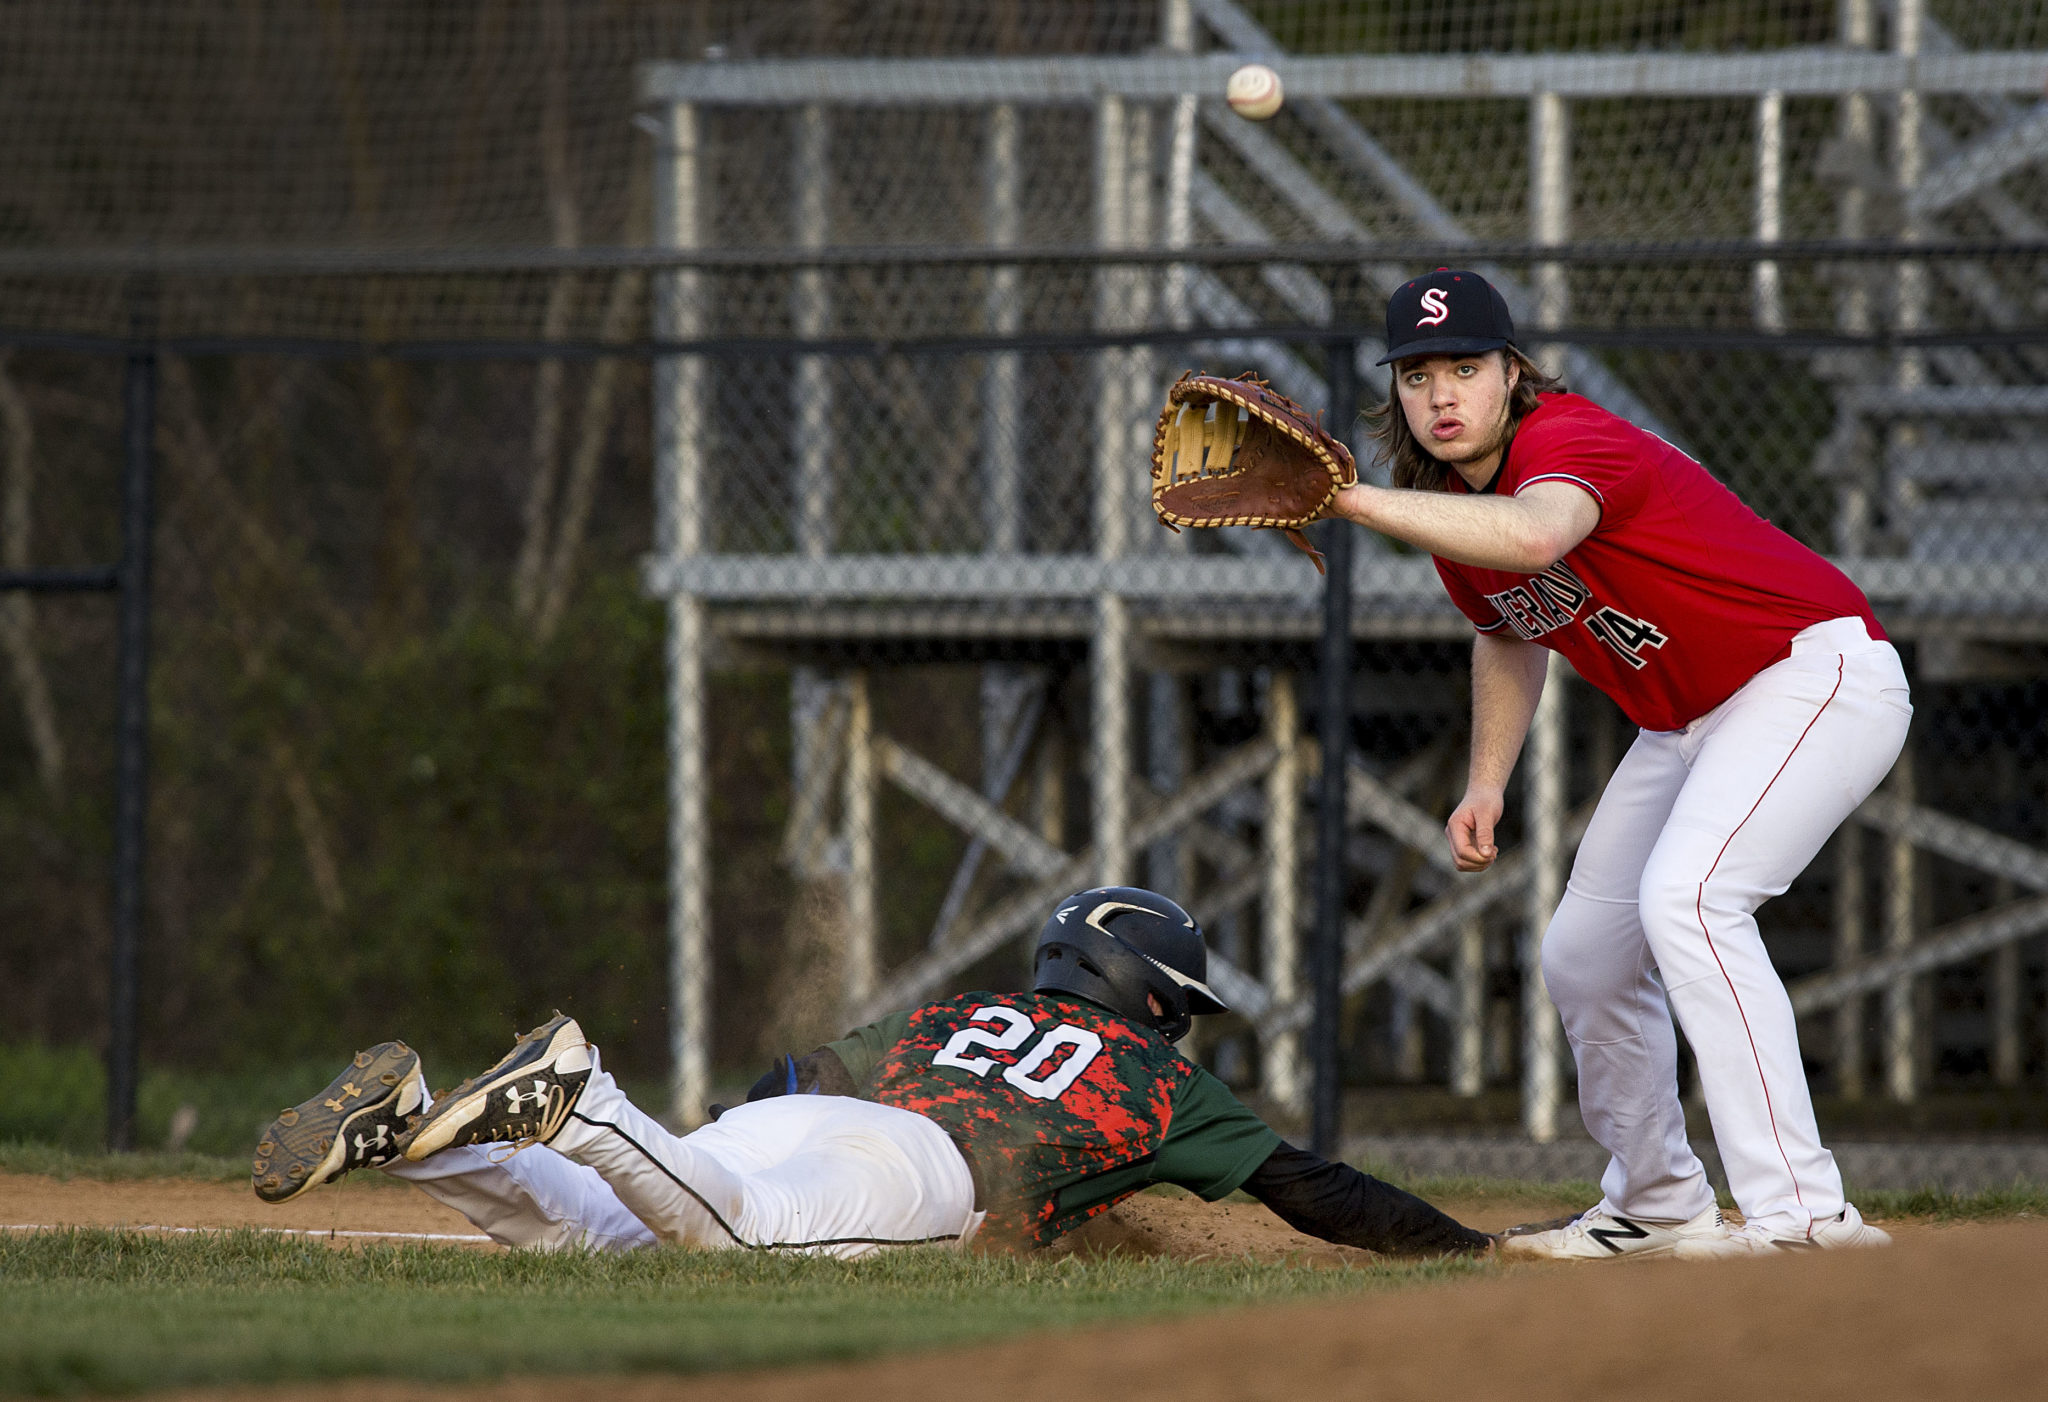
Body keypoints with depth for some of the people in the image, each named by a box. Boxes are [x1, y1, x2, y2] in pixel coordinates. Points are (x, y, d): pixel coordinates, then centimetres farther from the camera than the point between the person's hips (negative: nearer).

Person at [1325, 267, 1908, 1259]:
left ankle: (1801, 1211, -34)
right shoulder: (1446, 505, 2)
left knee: (1686, 897, -30)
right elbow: (1510, 634, 22)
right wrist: (1485, 787, 10)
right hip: (1688, 723, 10)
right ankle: (1657, 1211, 34)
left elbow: (1535, 536, -50)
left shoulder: (1564, 441, -25)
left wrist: (1350, 500, -50)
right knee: (1584, 956, 14)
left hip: (1817, 672, -10)